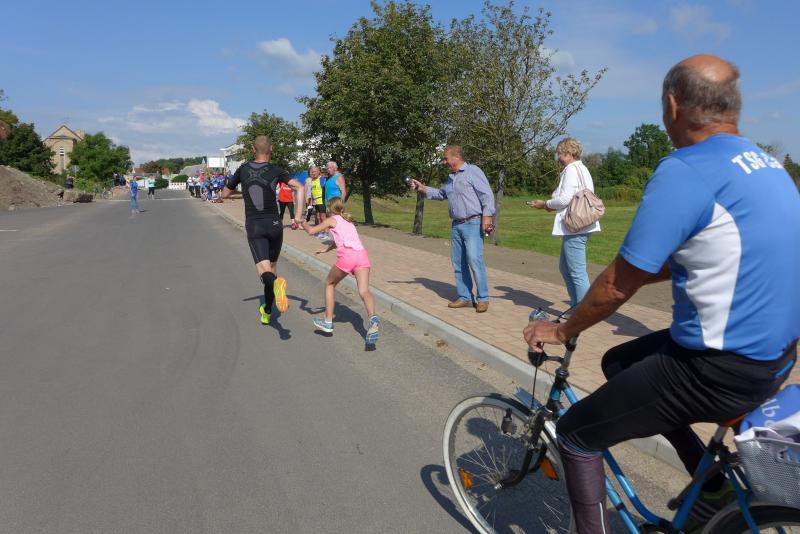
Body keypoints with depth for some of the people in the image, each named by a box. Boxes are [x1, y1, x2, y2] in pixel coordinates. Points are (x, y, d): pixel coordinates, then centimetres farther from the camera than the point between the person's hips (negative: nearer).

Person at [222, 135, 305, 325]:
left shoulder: (243, 170, 4)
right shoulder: (275, 171, -1)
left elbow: (225, 194, 15)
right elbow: (299, 187, -16)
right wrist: (298, 216, -14)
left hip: (253, 226, 0)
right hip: (274, 224, 0)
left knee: (263, 269, -9)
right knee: (272, 266, 16)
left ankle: (276, 283, -46)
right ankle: (267, 311, 24)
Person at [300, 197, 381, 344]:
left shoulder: (332, 220, 14)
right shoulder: (348, 221, 32)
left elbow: (311, 231, 12)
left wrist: (304, 223, 32)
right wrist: (326, 249, 56)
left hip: (347, 255, -4)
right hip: (362, 254, 5)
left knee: (329, 283, 20)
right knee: (364, 291, -12)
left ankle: (328, 320, 24)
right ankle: (372, 318, -40)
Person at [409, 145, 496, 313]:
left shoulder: (473, 171, -6)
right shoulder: (451, 177, 20)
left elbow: (487, 194, -12)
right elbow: (441, 194, 34)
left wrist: (487, 216, -21)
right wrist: (422, 188, 25)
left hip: (473, 224, -8)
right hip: (456, 225, 9)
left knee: (474, 260, -13)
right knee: (458, 263, 8)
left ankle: (483, 298, -5)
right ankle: (465, 297, 15)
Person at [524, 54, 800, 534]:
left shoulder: (685, 172, -21)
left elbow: (618, 287, -17)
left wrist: (562, 330, 0)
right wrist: (627, 273, 24)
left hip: (721, 369, -9)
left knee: (576, 433, 5)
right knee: (619, 362, 26)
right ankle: (712, 482, 25)